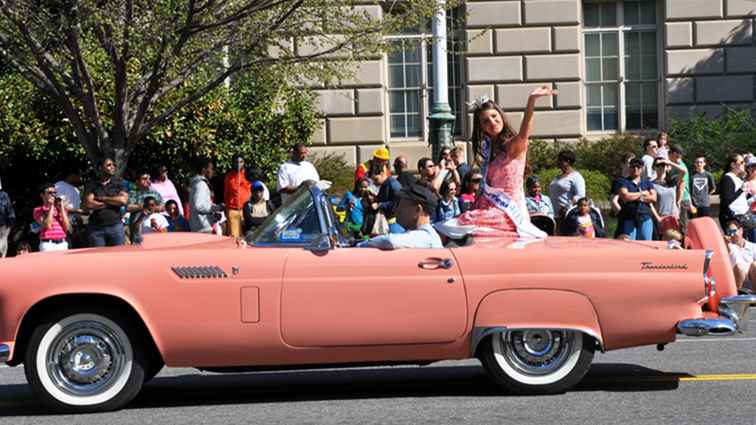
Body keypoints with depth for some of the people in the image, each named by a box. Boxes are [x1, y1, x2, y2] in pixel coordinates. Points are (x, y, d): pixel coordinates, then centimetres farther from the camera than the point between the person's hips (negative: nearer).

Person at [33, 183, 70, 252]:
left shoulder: (62, 209, 17)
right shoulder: (38, 210, 4)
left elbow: (67, 227, 5)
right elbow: (47, 225, -11)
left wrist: (61, 209, 3)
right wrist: (51, 207, -5)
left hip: (62, 244, 4)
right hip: (48, 245, -4)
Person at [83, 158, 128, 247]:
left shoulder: (119, 183, 8)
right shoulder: (91, 185, 5)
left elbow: (123, 200, -8)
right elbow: (88, 204, -8)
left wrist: (102, 198, -4)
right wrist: (113, 202, -4)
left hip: (116, 226, 1)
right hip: (96, 228, -1)